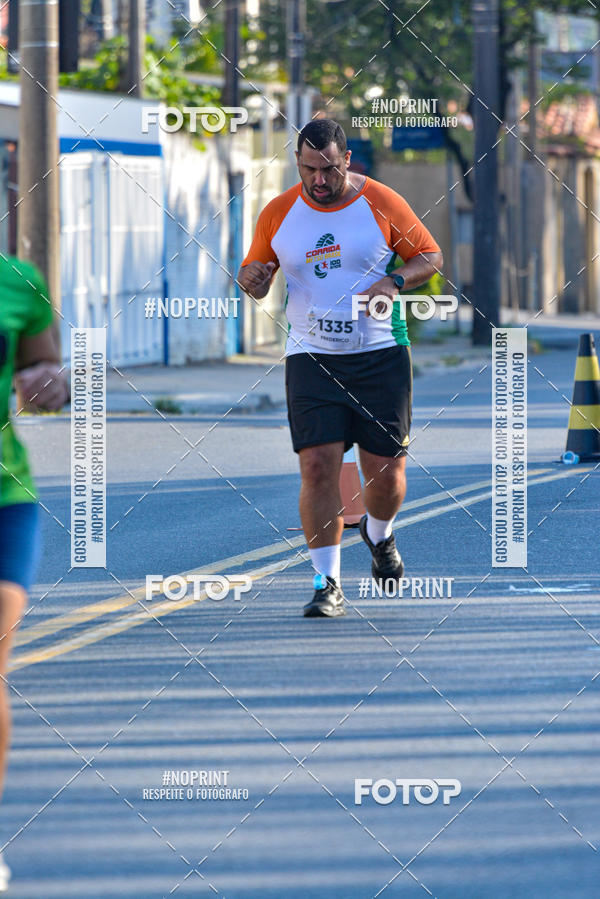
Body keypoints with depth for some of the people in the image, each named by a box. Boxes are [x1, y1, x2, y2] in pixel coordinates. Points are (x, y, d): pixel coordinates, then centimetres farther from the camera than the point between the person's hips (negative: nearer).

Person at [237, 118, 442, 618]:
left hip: (380, 354, -1)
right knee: (318, 464, -13)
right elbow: (253, 275, 16)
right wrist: (252, 278, -9)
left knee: (386, 472, 1)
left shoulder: (382, 204, -1)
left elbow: (431, 257, 5)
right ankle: (327, 584, -6)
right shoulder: (278, 214, 5)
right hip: (311, 359, 1)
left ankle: (379, 535, 37)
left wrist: (393, 281, -15)